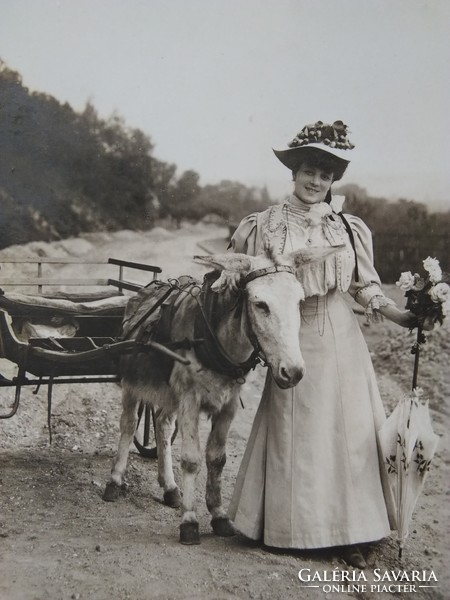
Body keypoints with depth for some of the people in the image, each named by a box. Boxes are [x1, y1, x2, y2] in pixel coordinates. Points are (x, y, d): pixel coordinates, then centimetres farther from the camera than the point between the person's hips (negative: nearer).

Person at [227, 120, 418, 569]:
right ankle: (290, 524, 22)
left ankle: (346, 531, 16)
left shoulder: (349, 227, 3)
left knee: (349, 430, 4)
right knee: (292, 432, 7)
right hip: (291, 339, -2)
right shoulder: (266, 226, -1)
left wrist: (399, 316, -7)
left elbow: (365, 286, 6)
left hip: (341, 338, 2)